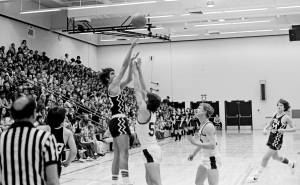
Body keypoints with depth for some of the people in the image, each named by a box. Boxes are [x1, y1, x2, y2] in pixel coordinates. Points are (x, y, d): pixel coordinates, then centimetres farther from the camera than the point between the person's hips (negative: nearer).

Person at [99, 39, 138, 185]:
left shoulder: (117, 87, 18)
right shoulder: (113, 86, -6)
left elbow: (129, 79, 23)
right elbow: (123, 67, -8)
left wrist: (131, 62, 15)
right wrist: (131, 48, -6)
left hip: (116, 122, 10)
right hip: (119, 121, -10)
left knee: (117, 154, 9)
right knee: (124, 152, -16)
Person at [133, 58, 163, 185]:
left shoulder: (144, 112, -14)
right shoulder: (151, 112, 7)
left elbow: (138, 90, -13)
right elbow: (143, 90, 10)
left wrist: (136, 72, -6)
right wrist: (139, 71, 11)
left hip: (150, 151, -9)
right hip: (152, 149, 9)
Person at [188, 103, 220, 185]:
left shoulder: (208, 126, -20)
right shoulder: (203, 125, 9)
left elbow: (212, 145, -28)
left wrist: (195, 143, -29)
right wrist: (194, 153, 24)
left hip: (212, 159, -10)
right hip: (205, 159, 10)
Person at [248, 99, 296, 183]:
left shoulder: (286, 117, -12)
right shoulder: (275, 115, 7)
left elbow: (294, 129, -10)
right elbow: (269, 124, 16)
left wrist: (284, 130, -24)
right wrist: (265, 129, -4)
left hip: (277, 141, -8)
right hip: (271, 138, 8)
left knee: (265, 158, -6)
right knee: (275, 157, 25)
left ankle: (256, 176, 3)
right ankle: (291, 164, 48)